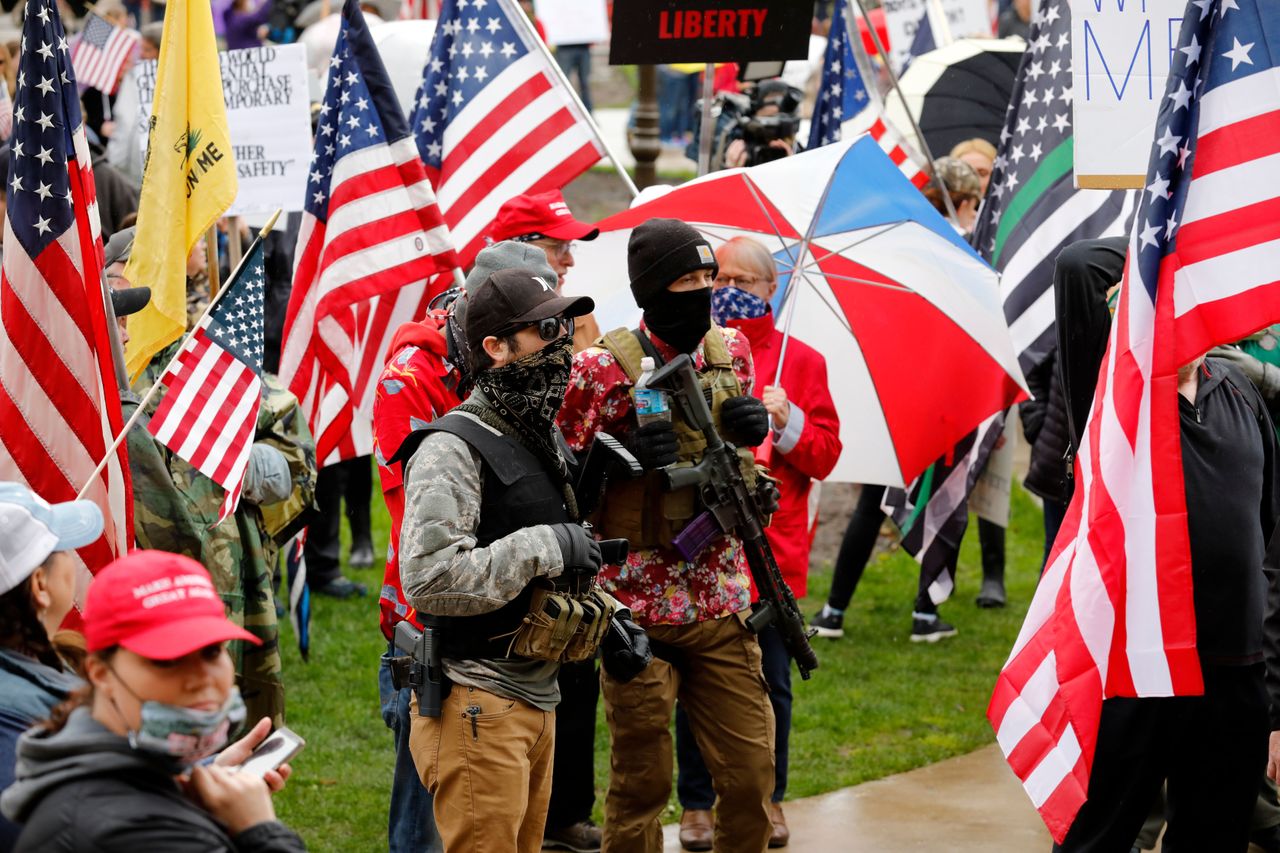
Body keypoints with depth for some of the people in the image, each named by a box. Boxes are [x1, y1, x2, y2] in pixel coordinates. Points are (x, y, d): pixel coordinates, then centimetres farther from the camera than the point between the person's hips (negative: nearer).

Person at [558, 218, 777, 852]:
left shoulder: (732, 351, 6)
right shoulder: (603, 369, -10)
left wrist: (754, 428, -1)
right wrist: (624, 458, -21)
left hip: (720, 604, 5)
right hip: (638, 606, -5)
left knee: (752, 774, 4)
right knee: (641, 783, 3)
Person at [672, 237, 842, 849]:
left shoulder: (801, 361, 8)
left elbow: (825, 457, 5)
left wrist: (788, 423, -12)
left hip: (773, 549, 1)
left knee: (771, 681, 5)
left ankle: (768, 799, 19)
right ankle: (697, 803, 13)